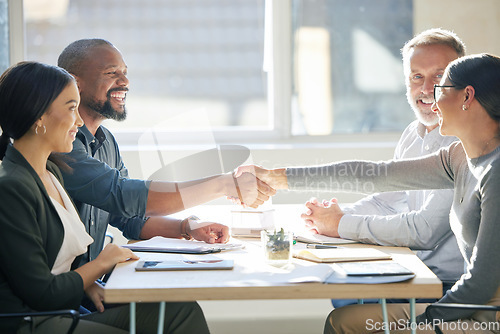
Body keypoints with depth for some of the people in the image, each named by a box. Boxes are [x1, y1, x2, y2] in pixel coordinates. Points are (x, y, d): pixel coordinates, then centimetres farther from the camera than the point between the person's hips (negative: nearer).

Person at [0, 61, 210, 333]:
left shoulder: (51, 172, 14)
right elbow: (42, 295, -16)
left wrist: (89, 284, -1)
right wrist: (101, 263, -2)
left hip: (68, 312, 9)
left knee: (183, 311, -8)